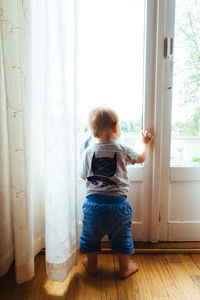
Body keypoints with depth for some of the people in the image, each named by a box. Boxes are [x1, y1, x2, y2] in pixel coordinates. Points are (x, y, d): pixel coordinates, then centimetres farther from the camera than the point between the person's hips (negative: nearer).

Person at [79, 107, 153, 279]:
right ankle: (125, 268, 36)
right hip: (117, 202, -1)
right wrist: (145, 143, 31)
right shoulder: (122, 150, -5)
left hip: (94, 202, 1)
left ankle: (91, 265, 41)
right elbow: (141, 158, 13)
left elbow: (83, 176, 9)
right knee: (122, 237, 19)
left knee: (91, 235, 23)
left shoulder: (88, 152, -2)